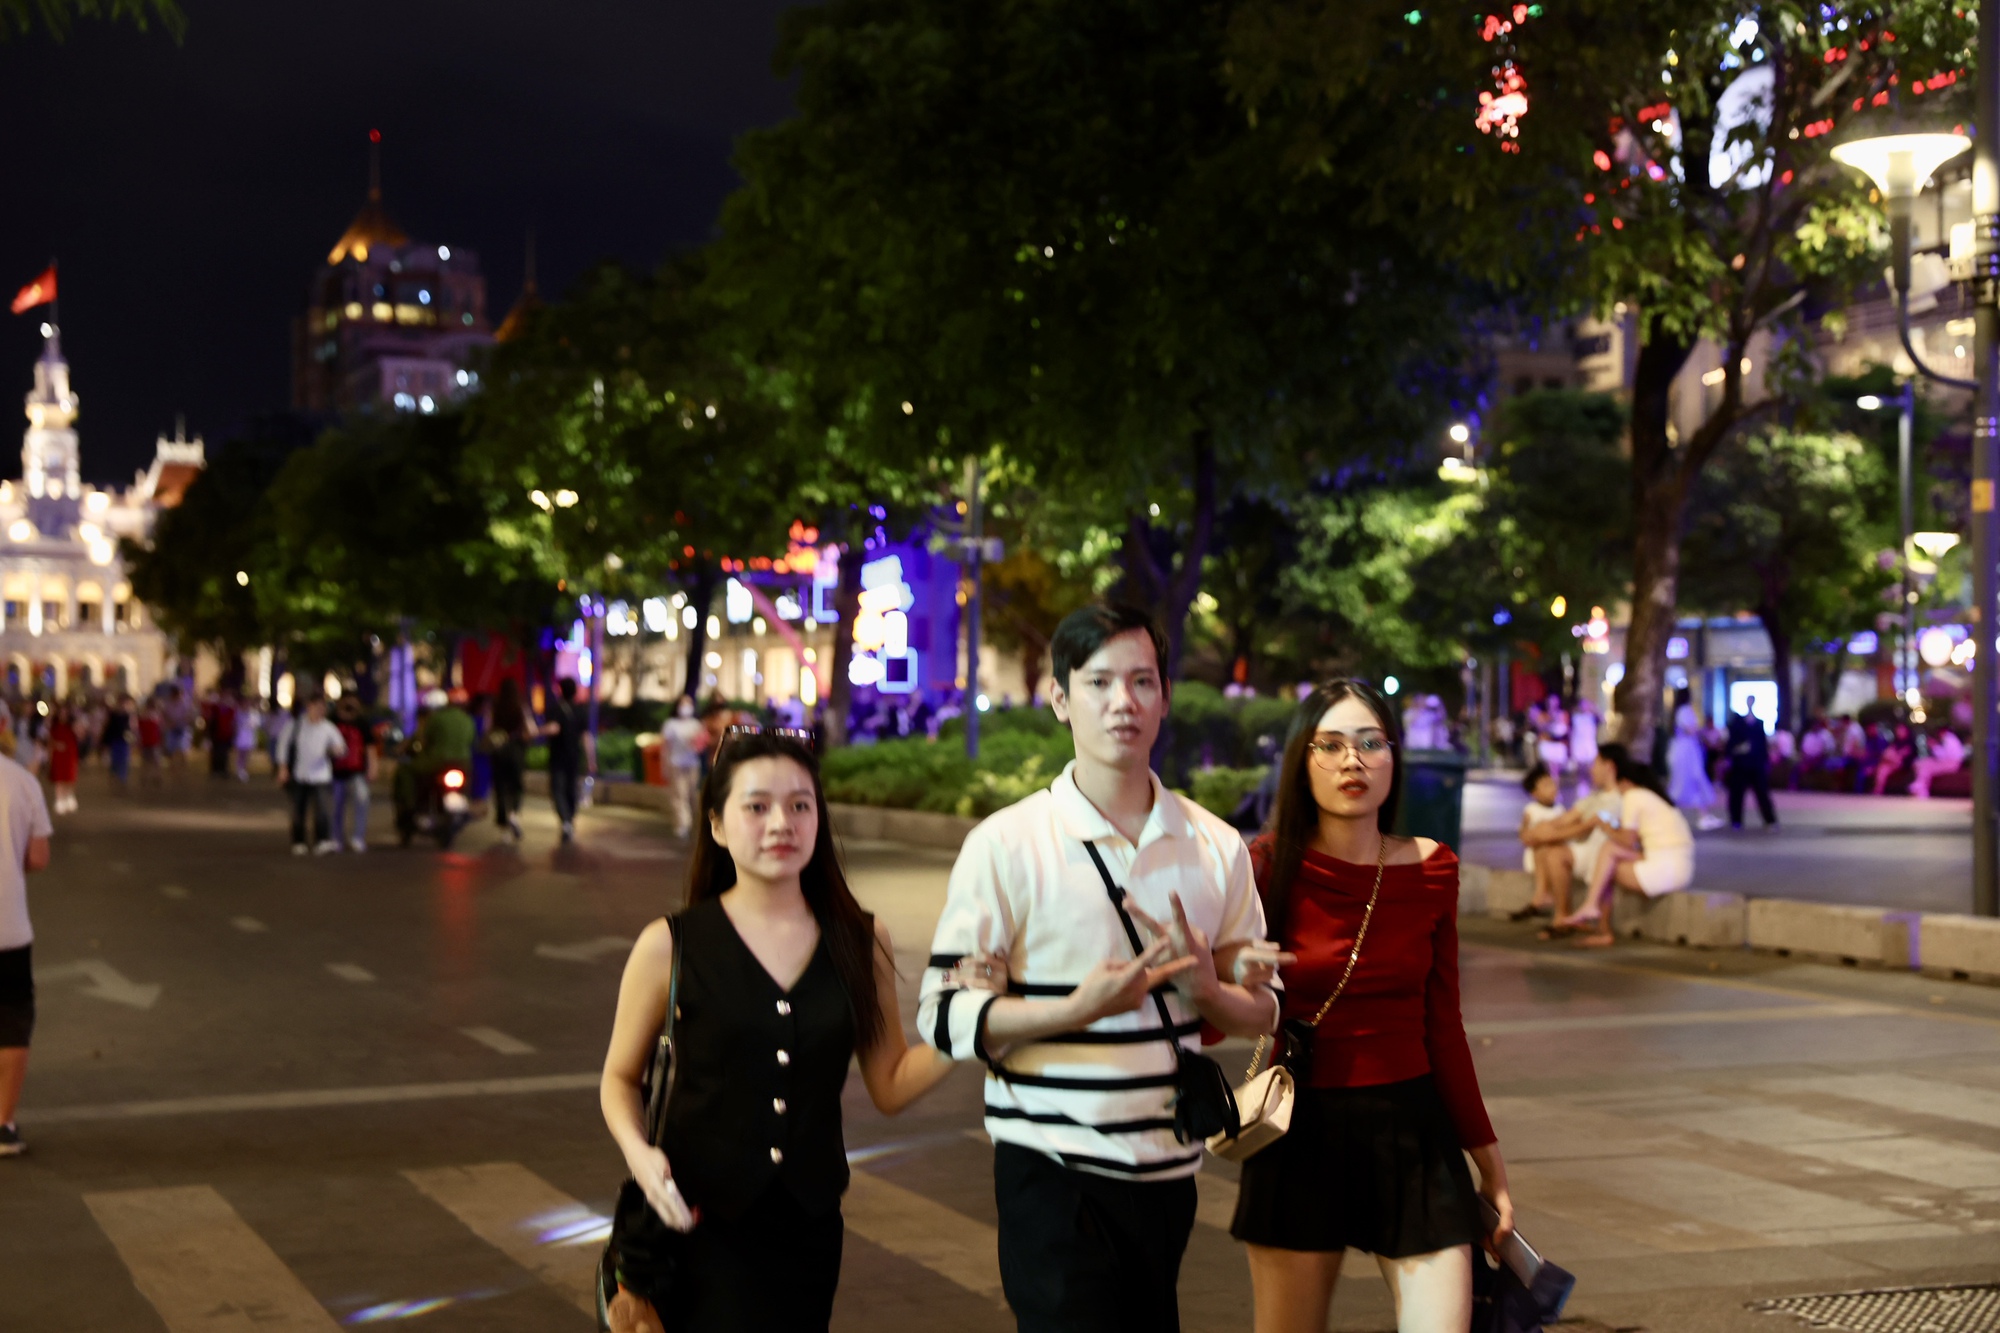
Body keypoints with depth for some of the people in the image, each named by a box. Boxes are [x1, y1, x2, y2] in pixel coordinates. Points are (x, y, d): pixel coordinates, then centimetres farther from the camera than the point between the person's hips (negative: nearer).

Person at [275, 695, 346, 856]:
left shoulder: (328, 728, -1)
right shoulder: (295, 723, -1)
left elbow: (339, 746, -3)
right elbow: (284, 744, 6)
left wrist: (338, 750, -28)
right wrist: (283, 768, 2)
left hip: (319, 777, -1)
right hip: (298, 776, 1)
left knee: (320, 810, -17)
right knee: (298, 812, 10)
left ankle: (322, 842, -22)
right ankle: (298, 843, 24)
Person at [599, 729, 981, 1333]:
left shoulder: (862, 942, 2)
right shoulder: (670, 947, -5)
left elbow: (890, 1085, 6)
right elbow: (620, 1078, 4)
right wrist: (638, 1151, -14)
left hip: (808, 1230, 3)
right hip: (702, 1223, -3)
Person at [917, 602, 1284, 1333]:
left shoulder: (1216, 848, 5)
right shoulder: (1007, 845, -9)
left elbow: (1261, 1009, 11)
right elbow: (943, 1016, -11)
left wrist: (1207, 991, -13)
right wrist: (1078, 1010, -25)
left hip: (1169, 1167, 5)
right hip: (1053, 1175, -5)